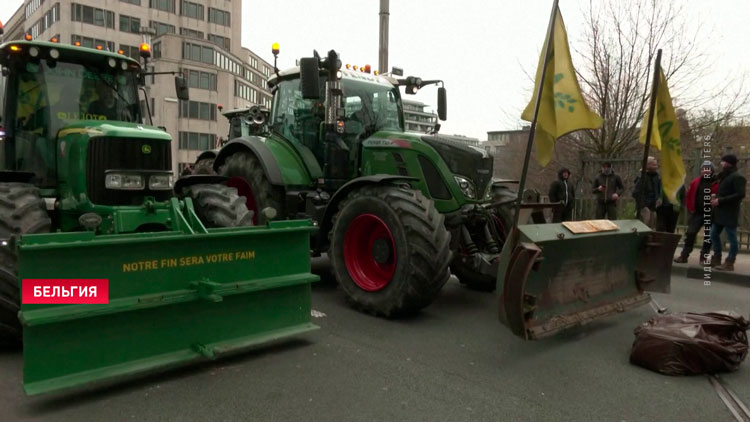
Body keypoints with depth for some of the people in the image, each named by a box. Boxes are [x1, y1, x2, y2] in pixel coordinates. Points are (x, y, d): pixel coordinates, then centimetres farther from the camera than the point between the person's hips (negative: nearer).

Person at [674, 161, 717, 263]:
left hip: (710, 214, -2)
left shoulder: (717, 183, -7)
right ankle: (684, 255, 5)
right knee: (690, 234, 0)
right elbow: (688, 195, 10)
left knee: (708, 236, 6)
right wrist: (690, 208, 5)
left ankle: (704, 257, 16)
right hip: (697, 213, 3)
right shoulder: (695, 182, 4)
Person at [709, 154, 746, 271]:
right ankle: (716, 259, 23)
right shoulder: (724, 176, 17)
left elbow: (740, 194, -20)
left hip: (730, 213, -9)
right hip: (720, 212, 9)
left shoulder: (737, 177, -11)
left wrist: (720, 201, -20)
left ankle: (729, 263, 3)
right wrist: (716, 199, 4)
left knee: (732, 238, -2)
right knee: (714, 235, 12)